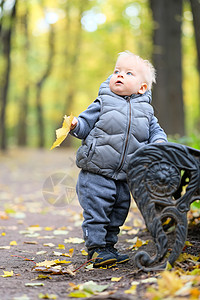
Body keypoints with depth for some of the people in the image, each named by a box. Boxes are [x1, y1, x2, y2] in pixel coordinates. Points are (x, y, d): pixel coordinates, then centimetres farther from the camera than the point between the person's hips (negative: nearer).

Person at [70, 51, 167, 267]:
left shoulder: (145, 111, 8)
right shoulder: (103, 103, 1)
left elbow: (156, 131, 13)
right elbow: (86, 124, 2)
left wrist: (158, 144, -8)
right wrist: (75, 126, -20)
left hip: (124, 177, 4)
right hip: (96, 173, -4)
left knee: (118, 212, 13)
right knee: (96, 211, -6)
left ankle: (108, 246, 27)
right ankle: (96, 248, 5)